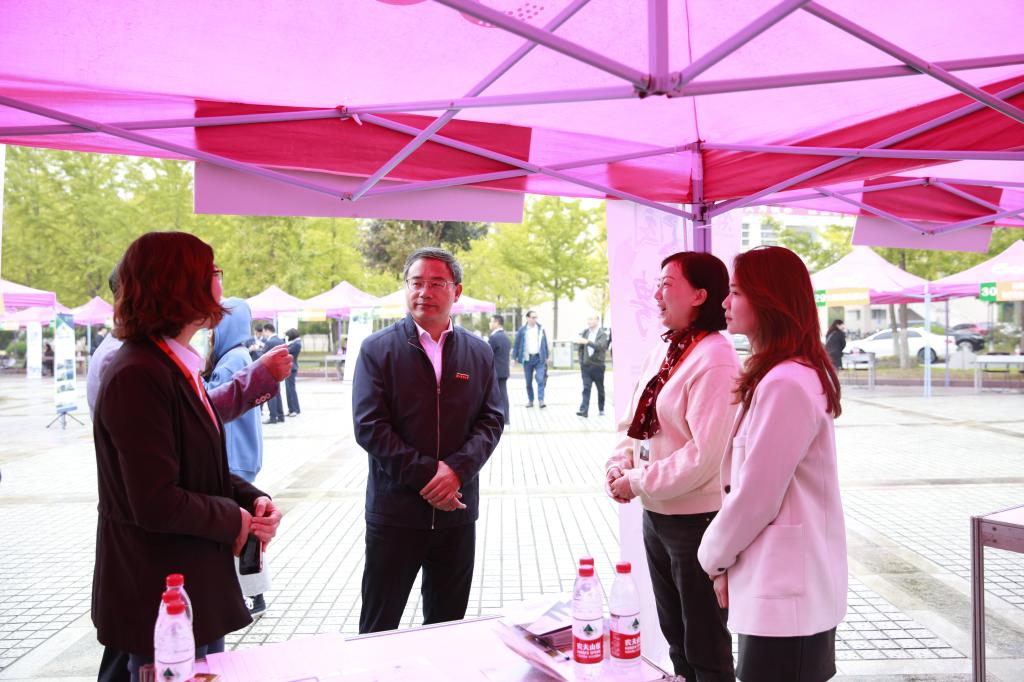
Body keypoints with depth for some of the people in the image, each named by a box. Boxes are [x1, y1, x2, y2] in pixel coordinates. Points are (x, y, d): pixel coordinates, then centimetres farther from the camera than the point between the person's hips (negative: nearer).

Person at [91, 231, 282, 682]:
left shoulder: (177, 367, 8)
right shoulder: (138, 376, -23)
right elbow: (156, 503, -26)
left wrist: (251, 498, -1)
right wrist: (235, 521, -12)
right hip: (159, 595, -9)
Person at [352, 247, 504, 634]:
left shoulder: (479, 353, 7)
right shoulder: (378, 349, -3)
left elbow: (491, 421, 3)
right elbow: (369, 427, -10)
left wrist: (456, 470, -14)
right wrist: (426, 475, -16)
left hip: (457, 511, 3)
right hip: (394, 510, -2)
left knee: (448, 624, 16)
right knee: (378, 627, 8)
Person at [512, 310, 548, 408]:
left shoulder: (541, 329, 5)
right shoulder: (522, 330, 0)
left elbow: (545, 343, 11)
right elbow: (517, 344, 4)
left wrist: (546, 357, 10)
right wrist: (514, 357, 1)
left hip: (539, 358, 0)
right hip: (527, 359, 0)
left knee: (541, 379, -11)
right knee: (528, 382, 7)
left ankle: (541, 400, -11)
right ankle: (530, 401, 17)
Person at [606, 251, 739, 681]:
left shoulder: (714, 361, -19)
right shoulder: (660, 353, 7)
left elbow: (704, 454, -24)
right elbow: (632, 423, 13)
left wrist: (638, 483, -16)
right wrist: (619, 465, -5)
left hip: (696, 519, -8)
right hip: (655, 513, 8)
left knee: (706, 646, 9)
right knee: (675, 635, 23)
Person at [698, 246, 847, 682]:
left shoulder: (786, 384, -22)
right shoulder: (789, 375, 12)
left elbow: (756, 496, -20)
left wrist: (716, 557, -4)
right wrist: (725, 553, 9)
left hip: (784, 592, -10)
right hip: (787, 583, 10)